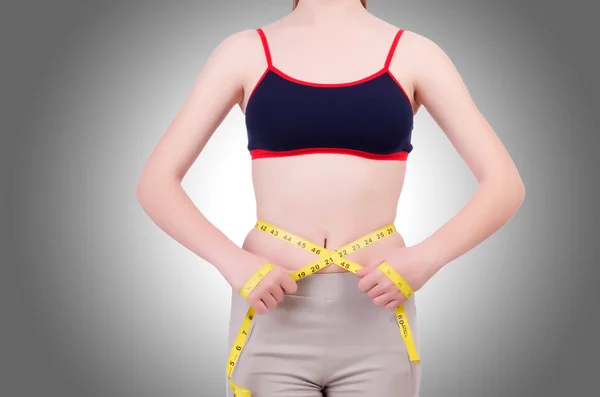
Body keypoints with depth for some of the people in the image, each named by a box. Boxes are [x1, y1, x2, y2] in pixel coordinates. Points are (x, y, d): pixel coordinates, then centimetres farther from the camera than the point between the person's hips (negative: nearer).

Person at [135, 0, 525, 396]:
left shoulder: (412, 53, 3)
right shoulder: (246, 51, 4)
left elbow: (506, 185, 2)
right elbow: (155, 182, 2)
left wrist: (425, 259, -14)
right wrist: (232, 261, -14)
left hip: (375, 316, 0)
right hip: (272, 314, 0)